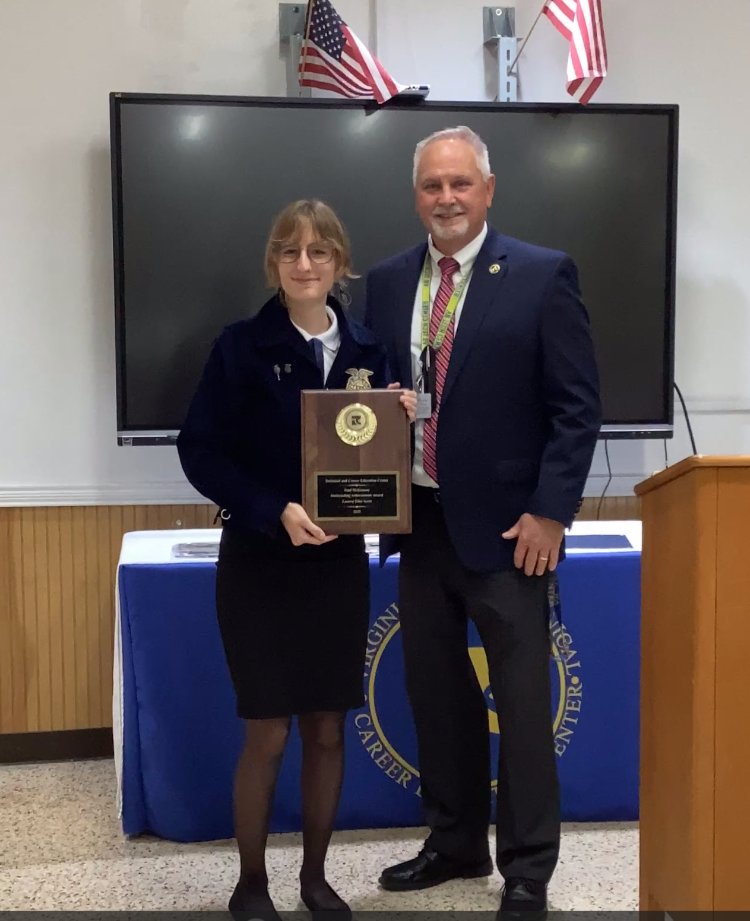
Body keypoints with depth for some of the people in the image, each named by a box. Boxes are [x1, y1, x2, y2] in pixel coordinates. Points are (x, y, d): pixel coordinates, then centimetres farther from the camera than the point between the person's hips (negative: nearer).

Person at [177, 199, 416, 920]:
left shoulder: (366, 350, 5)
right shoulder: (241, 346, -7)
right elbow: (200, 450, -11)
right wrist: (275, 510, -21)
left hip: (339, 562, 4)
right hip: (259, 563, -3)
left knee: (328, 730, 10)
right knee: (268, 734, 1)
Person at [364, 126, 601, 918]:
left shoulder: (542, 276, -6)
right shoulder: (386, 283, 7)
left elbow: (577, 407, -8)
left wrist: (550, 512, -13)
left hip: (503, 524, -5)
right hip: (419, 521, 5)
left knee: (521, 700, 3)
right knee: (435, 692, 15)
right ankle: (454, 843, 31)